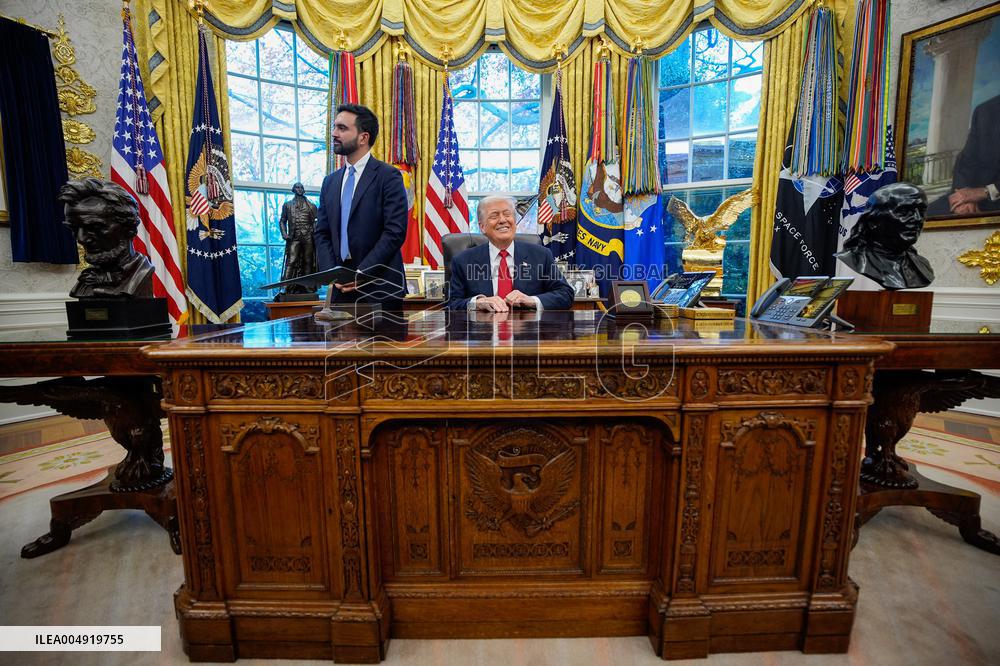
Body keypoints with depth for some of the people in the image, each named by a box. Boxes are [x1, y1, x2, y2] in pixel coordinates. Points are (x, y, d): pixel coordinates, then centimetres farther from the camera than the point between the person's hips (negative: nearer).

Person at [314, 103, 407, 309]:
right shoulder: (330, 182, 14)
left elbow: (395, 232, -12)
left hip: (380, 288, -5)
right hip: (342, 289, 5)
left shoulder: (388, 176, -3)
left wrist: (360, 274, -15)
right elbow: (321, 234, 13)